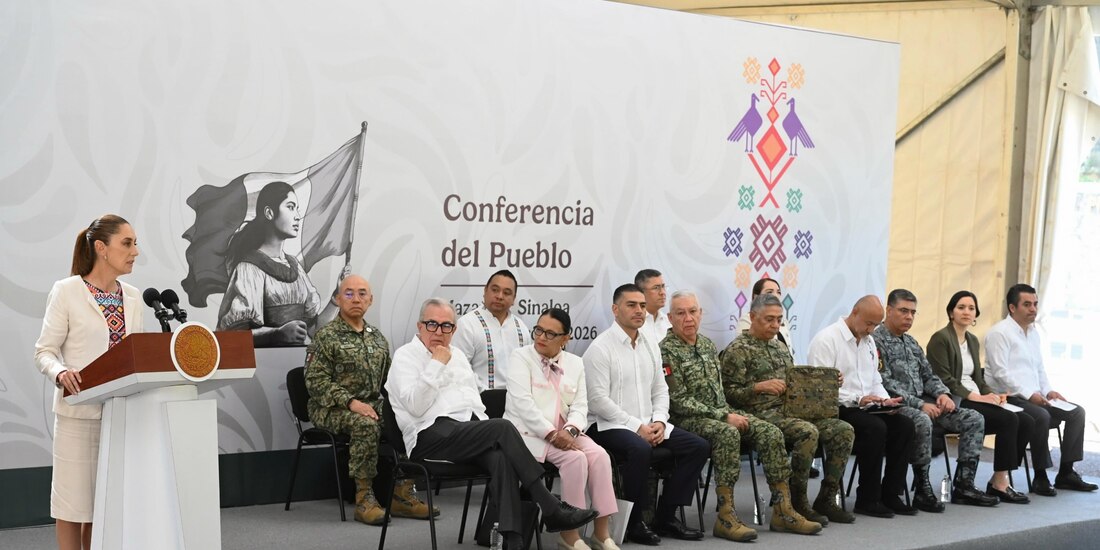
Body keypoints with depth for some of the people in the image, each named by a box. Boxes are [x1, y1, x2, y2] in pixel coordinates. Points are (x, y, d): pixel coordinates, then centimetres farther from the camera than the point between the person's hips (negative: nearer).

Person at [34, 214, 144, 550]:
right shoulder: (66, 291, -4)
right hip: (79, 411, -5)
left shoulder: (133, 297, 11)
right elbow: (44, 351, -5)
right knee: (73, 502, 2)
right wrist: (61, 373, -25)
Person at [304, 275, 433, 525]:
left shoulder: (377, 337, 17)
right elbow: (316, 380, -13)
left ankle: (402, 495, -15)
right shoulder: (326, 336, -4)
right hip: (331, 409, -6)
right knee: (366, 424, -36)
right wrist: (351, 402, -24)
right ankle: (363, 499, -26)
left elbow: (388, 377, 21)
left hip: (372, 404, 6)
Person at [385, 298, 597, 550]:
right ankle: (551, 509, -24)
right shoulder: (405, 356, 2)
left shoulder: (457, 355, 23)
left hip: (469, 431, 6)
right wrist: (437, 365, -11)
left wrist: (487, 431, 7)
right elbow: (415, 406, -13)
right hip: (431, 436, -6)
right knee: (503, 428, -28)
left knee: (501, 457, -29)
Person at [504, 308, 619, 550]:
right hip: (529, 432, -5)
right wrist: (551, 433, -21)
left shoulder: (575, 363, 13)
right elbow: (523, 402, -14)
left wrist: (569, 430, -16)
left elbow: (580, 405, 5)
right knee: (575, 458, -28)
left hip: (563, 433, 5)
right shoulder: (521, 357, -2)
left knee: (599, 454, -22)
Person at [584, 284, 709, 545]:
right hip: (608, 425, -7)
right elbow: (598, 399, -16)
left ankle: (665, 516, 0)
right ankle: (633, 523, -18)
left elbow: (660, 390, 16)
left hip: (647, 425, 8)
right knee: (640, 450, -37)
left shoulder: (651, 346, 13)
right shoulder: (600, 347, -9)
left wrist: (659, 421, -4)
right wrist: (637, 426, -19)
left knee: (698, 446, -7)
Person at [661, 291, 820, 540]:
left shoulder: (708, 345, 15)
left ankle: (783, 511, -11)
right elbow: (679, 402, -15)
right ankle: (725, 517, -34)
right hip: (687, 419, -7)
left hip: (719, 413, 8)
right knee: (728, 434, -36)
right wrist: (723, 416, -18)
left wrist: (730, 413, 1)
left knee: (770, 433, -12)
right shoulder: (666, 351, -10)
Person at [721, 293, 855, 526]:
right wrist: (759, 386, -24)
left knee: (844, 430, -11)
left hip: (791, 410, 8)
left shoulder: (780, 347, 22)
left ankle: (826, 500, -6)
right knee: (808, 432, -33)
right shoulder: (737, 350, -3)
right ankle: (798, 503, -20)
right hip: (763, 413, -8)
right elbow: (730, 394, -9)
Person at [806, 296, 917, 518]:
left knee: (904, 424, -14)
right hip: (836, 409, -8)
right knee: (875, 427, -31)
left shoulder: (869, 341, 17)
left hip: (866, 407, 8)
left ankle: (890, 494, -8)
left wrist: (885, 400, 0)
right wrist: (857, 399, -23)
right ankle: (867, 500, -19)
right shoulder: (826, 339, -10)